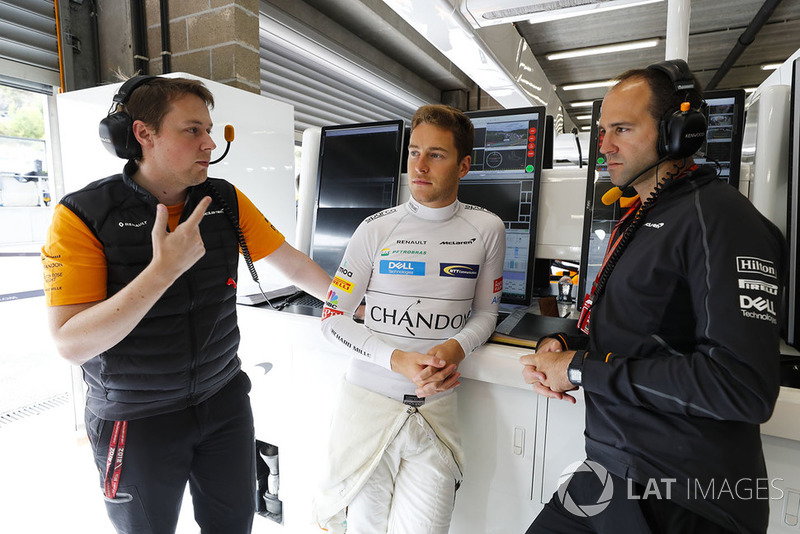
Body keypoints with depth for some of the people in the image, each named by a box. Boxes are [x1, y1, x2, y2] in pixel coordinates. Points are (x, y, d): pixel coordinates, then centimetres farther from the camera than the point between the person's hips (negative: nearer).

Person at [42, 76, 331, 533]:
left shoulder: (226, 201, -5)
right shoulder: (82, 216, -15)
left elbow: (294, 264, 1)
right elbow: (72, 344, -21)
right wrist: (164, 268, -31)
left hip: (224, 400, 3)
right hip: (135, 419, -2)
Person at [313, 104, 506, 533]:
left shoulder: (487, 230, 0)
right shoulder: (377, 230, -5)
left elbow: (485, 311, 9)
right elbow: (333, 320, -4)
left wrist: (456, 348, -13)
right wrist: (398, 360, -18)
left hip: (436, 406, 1)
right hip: (368, 400, 0)